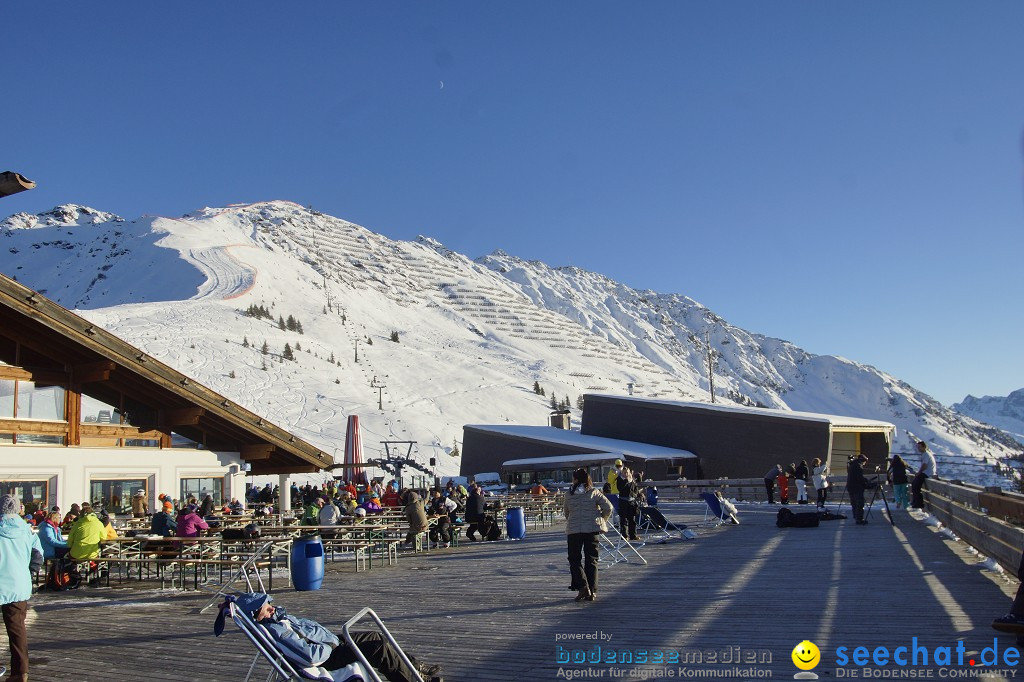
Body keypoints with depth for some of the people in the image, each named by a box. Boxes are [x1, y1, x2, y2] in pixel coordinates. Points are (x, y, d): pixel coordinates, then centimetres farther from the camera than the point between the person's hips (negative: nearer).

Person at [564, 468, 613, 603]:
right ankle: (592, 591, 7)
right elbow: (608, 507, -6)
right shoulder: (594, 492, -1)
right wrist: (602, 521, 10)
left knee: (574, 559, 9)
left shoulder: (569, 494, 2)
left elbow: (565, 511, 14)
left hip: (573, 530, 0)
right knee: (591, 560, 10)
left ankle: (582, 586, -12)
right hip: (592, 529, 1)